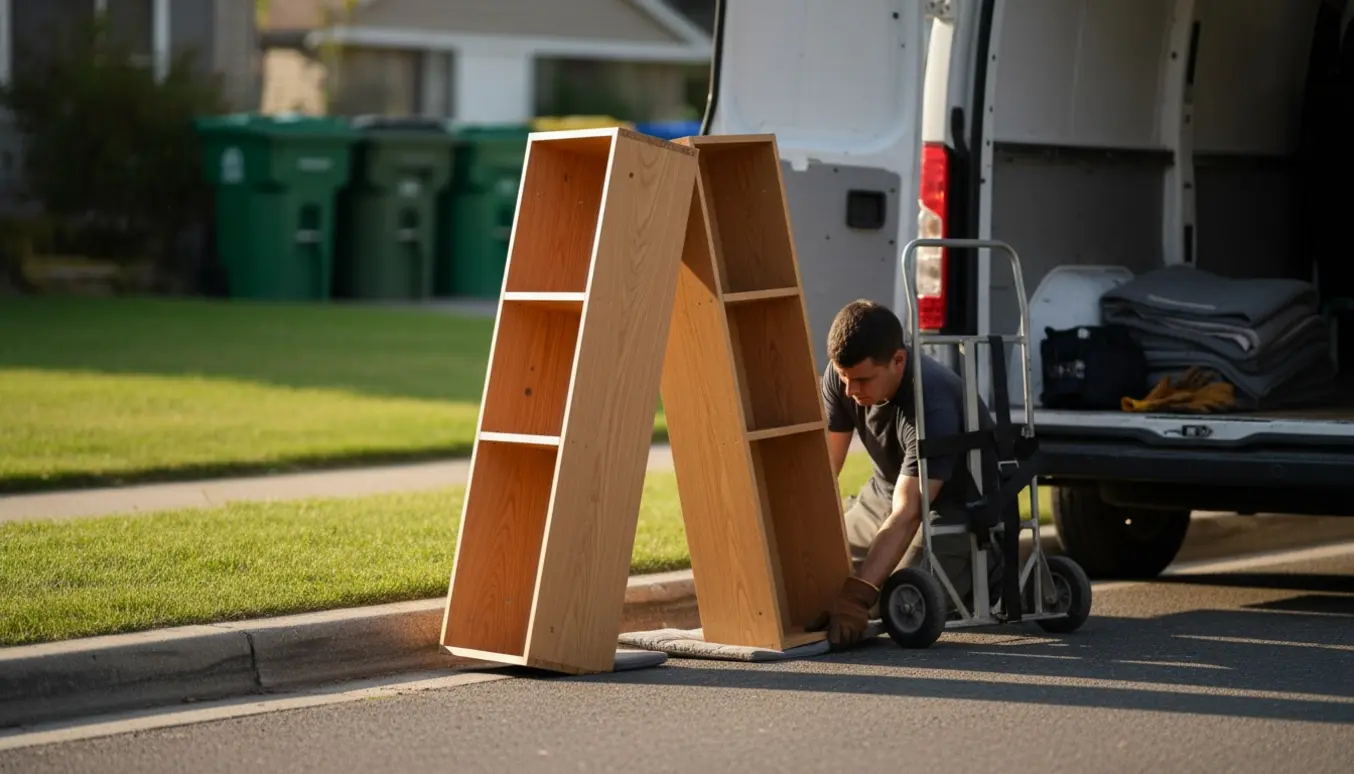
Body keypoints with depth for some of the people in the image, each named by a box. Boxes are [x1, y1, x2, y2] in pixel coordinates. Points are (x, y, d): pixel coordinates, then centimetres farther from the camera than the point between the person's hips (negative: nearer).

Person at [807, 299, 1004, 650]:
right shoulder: (841, 376, -16)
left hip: (958, 506, -6)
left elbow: (907, 515, -41)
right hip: (885, 491, 7)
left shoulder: (933, 406, -36)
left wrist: (855, 597, -50)